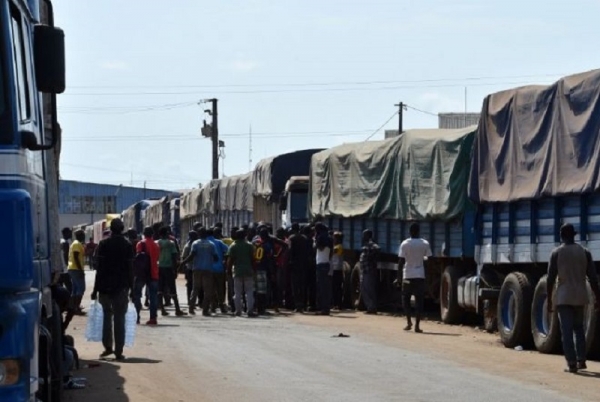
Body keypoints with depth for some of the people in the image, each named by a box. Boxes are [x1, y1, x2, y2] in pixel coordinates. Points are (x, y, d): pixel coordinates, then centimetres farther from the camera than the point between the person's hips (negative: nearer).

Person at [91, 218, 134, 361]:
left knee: (107, 315, 15)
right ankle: (118, 351, -2)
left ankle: (108, 346, 8)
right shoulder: (127, 245, -1)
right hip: (121, 287, 0)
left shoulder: (104, 244, -3)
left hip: (105, 286, 0)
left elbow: (100, 268, -5)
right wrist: (131, 287, 5)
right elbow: (130, 269, -2)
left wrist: (96, 288, -1)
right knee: (119, 318, 2)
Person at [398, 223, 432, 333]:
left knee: (406, 299, 14)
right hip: (420, 275, 1)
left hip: (407, 275, -1)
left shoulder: (405, 244, -4)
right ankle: (417, 325, -3)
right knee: (419, 301, 3)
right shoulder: (425, 244, 0)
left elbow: (401, 261, -6)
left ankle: (409, 322, 2)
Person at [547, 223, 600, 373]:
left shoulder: (556, 253, -3)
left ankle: (572, 363, -8)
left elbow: (551, 278, -5)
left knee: (567, 330, -2)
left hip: (563, 297, -3)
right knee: (579, 328, 18)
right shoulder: (584, 252, 3)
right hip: (580, 296, 3)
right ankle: (581, 360, 15)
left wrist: (549, 299, 2)